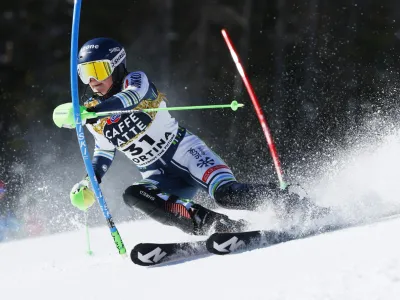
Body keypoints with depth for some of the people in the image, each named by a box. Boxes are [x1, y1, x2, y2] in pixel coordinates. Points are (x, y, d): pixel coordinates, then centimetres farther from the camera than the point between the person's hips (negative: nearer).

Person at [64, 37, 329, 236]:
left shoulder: (135, 81, -9)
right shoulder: (96, 120, 8)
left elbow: (132, 96, -34)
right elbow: (104, 151, 25)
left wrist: (94, 109, -51)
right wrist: (90, 181, 7)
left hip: (185, 153, -5)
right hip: (160, 178, 5)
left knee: (228, 194, -30)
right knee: (133, 195, -28)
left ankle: (305, 208, -15)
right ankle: (212, 223, -34)